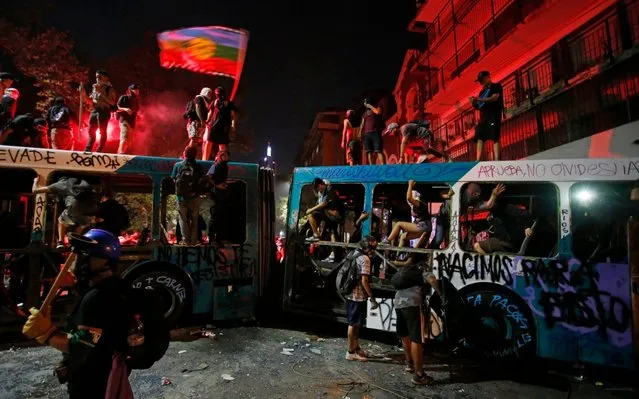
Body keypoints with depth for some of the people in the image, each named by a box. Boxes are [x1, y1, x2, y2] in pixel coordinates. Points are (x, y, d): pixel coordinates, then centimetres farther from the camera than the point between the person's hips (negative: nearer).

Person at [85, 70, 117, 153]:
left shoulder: (109, 89, -2)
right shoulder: (95, 87, 18)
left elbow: (113, 102, -13)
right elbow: (90, 100, 22)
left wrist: (102, 93, -16)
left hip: (104, 111, -7)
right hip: (94, 111, 7)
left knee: (102, 131, -7)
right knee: (91, 131, 6)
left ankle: (99, 150, -5)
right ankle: (88, 150, 10)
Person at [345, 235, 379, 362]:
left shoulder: (355, 254, 11)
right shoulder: (365, 259, -17)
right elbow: (364, 281, -22)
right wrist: (372, 298, -17)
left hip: (352, 294, 9)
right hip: (358, 296, -9)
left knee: (355, 323, 19)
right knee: (353, 324, 1)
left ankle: (356, 347, 31)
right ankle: (351, 352, 11)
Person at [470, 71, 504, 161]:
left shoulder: (496, 86, 7)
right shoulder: (482, 91, 26)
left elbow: (494, 98, -10)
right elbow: (478, 107, 23)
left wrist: (479, 100, -16)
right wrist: (474, 103, 1)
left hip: (493, 116, -7)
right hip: (483, 117, 7)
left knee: (494, 138, -16)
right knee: (479, 138, -4)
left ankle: (496, 159, -22)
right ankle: (478, 160, -9)